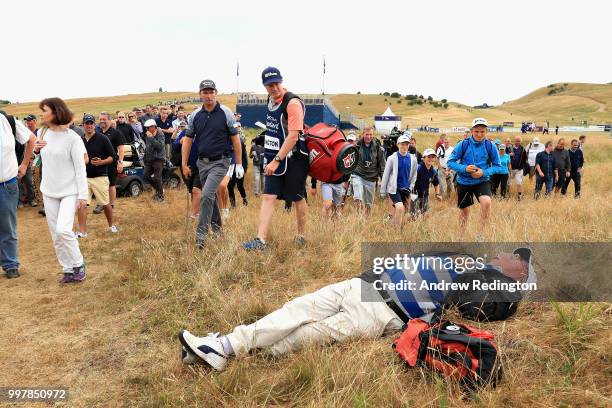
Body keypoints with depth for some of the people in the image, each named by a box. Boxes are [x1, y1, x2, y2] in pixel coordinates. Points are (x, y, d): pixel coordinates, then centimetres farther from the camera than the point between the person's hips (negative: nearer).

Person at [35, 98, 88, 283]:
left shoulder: (72, 137, -14)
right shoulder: (42, 133, 4)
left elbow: (80, 168, -13)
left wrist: (82, 195, -16)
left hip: (69, 191, -6)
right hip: (49, 192, 6)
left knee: (63, 230, -19)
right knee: (56, 235, 8)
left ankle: (78, 264, 3)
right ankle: (68, 270, 21)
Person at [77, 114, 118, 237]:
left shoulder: (103, 139, -4)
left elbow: (112, 157, -4)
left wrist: (101, 162, -20)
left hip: (100, 177, -3)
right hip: (84, 177, 3)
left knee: (105, 203, 7)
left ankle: (111, 225, 28)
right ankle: (82, 231, -1)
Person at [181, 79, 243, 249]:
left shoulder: (225, 113, -7)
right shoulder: (195, 115, 3)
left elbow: (235, 138, -4)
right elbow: (188, 139, 8)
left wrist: (239, 164, -5)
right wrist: (184, 164, 5)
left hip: (220, 162, -5)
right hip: (202, 162, 5)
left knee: (207, 195, -18)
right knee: (210, 196, 17)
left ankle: (201, 234, -13)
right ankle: (216, 226, 36)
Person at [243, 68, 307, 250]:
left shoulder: (293, 103, -18)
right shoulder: (271, 100, 8)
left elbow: (293, 136, -24)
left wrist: (277, 160, -26)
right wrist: (271, 159, 18)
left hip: (293, 158, -7)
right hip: (274, 158, 7)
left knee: (298, 199, 8)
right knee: (268, 197, -1)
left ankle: (301, 236, 25)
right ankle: (260, 240, -2)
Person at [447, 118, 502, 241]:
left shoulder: (490, 146, -10)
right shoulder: (463, 144, -13)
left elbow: (497, 166, -2)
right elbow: (450, 162, -9)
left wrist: (484, 172, -20)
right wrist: (465, 168, -25)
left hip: (482, 181, 0)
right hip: (464, 182, 0)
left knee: (486, 202, -28)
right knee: (464, 212, 11)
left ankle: (480, 234, -11)